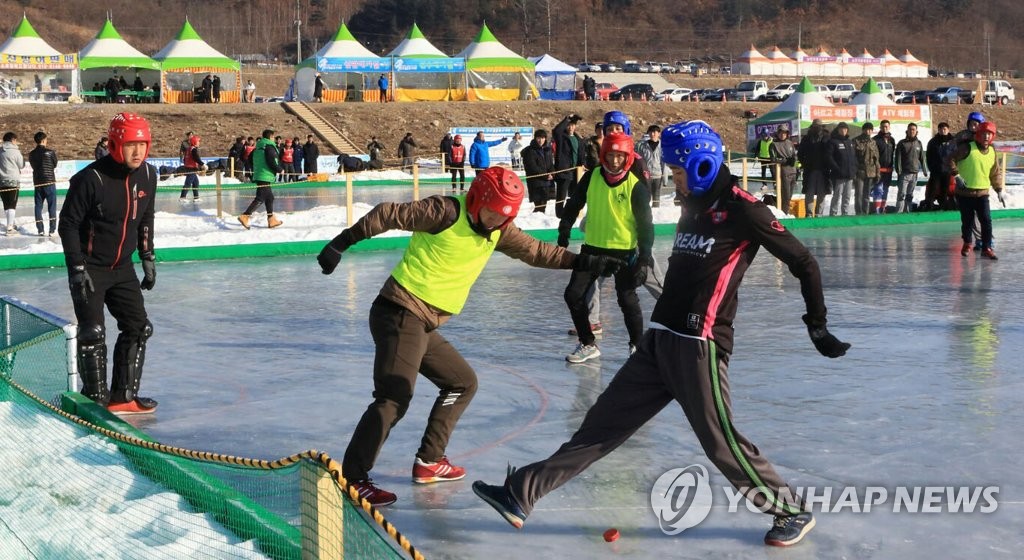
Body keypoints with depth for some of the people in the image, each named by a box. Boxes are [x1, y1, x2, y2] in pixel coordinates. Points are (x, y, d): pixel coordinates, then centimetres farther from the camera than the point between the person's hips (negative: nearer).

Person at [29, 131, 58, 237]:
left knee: (38, 206, 9)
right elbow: (55, 165, 2)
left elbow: (33, 166, 9)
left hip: (37, 182, 4)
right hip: (49, 181, -4)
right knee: (52, 206, 2)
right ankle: (52, 230, -2)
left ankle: (40, 230, 9)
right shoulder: (50, 152, -9)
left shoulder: (31, 154, 3)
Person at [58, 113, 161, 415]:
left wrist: (148, 259, 12)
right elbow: (68, 223, -15)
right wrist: (77, 268, -18)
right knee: (93, 333, -9)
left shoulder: (147, 175, -1)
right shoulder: (90, 179, -21)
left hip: (122, 267, 7)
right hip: (89, 268, -7)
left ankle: (123, 396, 15)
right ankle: (96, 399, 3)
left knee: (138, 327, 6)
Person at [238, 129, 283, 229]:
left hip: (258, 175, 10)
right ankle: (245, 216, -20)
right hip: (265, 177, -10)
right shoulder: (270, 147, -12)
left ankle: (271, 220, 18)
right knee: (260, 198, -11)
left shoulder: (258, 148, 15)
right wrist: (280, 169, -4)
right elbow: (272, 163, -19)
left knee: (269, 197, 16)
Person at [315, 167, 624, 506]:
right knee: (394, 398, -18)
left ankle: (429, 462, 24)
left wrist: (581, 262, 13)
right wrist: (344, 242, -15)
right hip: (401, 315, -9)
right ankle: (352, 478, -14)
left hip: (426, 325, 9)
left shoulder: (497, 231, 11)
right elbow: (388, 214, -12)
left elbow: (535, 251, 19)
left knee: (463, 383, 19)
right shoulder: (446, 212, -13)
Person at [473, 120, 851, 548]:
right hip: (660, 340, 8)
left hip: (699, 347, -8)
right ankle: (522, 495, 8)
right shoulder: (693, 207, 15)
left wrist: (817, 327, -6)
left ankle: (792, 512, 15)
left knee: (721, 442, -6)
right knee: (606, 420, 7)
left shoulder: (742, 209, -10)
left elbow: (803, 262, -8)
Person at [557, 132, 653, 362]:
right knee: (574, 294, 1)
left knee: (627, 299, -7)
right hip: (593, 247, 4)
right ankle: (587, 344, 18)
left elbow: (645, 224, -11)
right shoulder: (592, 177, -4)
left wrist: (644, 259, -15)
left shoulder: (636, 186, -13)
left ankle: (637, 345, 16)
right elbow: (574, 205, 9)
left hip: (624, 250, -4)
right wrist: (564, 233, 7)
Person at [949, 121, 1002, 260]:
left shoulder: (992, 152, 6)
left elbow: (995, 173, 13)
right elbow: (951, 159, -6)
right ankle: (967, 243, 31)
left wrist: (999, 189, 8)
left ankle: (986, 248, 0)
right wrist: (956, 174, -16)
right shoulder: (967, 148, -8)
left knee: (986, 221, -7)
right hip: (964, 192, -3)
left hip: (982, 193, 3)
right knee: (967, 221, 8)